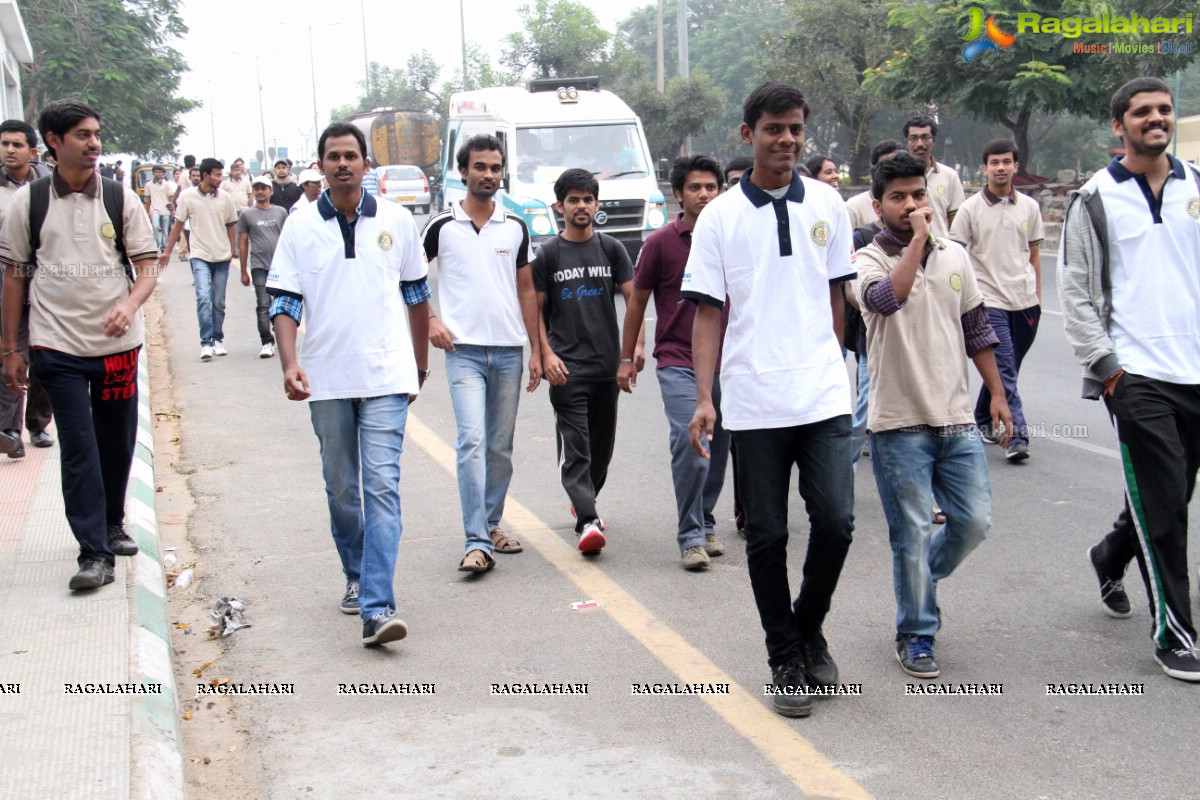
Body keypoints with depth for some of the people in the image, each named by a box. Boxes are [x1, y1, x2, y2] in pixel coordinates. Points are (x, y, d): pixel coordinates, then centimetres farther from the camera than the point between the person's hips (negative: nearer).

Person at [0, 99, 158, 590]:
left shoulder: (121, 198, 2)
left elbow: (147, 268, 1)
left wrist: (129, 306, -21)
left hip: (117, 343, 2)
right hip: (58, 345, -2)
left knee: (117, 442, 11)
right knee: (78, 447, -6)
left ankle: (112, 525, 32)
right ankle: (95, 552, -3)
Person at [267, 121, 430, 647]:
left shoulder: (396, 222, 4)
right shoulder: (300, 227, 3)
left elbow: (416, 294, 14)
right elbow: (283, 301, 1)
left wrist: (420, 366, 15)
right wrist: (289, 363, -14)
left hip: (386, 376, -1)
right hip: (327, 380, 2)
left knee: (382, 486, -11)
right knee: (341, 488, 13)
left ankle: (377, 608, -16)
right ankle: (356, 578, 34)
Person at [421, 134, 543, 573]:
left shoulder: (515, 227, 8)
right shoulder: (442, 225, 0)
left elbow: (526, 289, 13)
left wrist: (536, 349, 9)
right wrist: (430, 319, -5)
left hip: (509, 351, 4)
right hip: (464, 350, -3)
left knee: (501, 447, 10)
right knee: (472, 442, -14)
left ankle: (492, 523, 26)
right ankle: (477, 543, -15)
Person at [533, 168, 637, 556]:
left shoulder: (611, 249, 8)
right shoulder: (548, 254, 4)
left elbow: (632, 298, 7)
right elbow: (536, 309, 5)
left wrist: (636, 345, -6)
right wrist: (546, 355, -7)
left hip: (607, 364, 3)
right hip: (567, 367, -3)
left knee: (602, 443, 11)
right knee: (574, 446, -11)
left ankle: (584, 502, 32)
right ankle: (587, 521, -17)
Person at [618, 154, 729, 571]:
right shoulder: (660, 243, -3)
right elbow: (637, 300, 6)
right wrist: (626, 358, 6)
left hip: (725, 362, 4)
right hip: (678, 363, -3)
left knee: (718, 449, 10)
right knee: (690, 444, -15)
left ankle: (705, 525, 29)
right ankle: (690, 537, -5)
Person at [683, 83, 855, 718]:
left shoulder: (827, 205, 8)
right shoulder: (720, 217, 1)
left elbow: (834, 296, 16)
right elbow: (708, 312, 0)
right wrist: (703, 398, -7)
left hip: (824, 397, 2)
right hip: (753, 402, -1)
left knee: (836, 521, -6)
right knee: (766, 536, 5)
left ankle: (809, 629, 21)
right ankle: (785, 660, 20)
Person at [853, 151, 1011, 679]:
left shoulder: (954, 256, 10)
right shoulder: (869, 260, -6)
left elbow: (977, 329, 17)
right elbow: (886, 298, -30)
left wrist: (996, 393, 14)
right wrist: (918, 239, -22)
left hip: (956, 418, 5)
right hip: (899, 423, -5)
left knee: (974, 521, 6)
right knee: (913, 533, 1)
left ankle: (921, 581, 34)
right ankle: (915, 635, 17)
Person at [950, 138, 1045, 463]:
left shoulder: (1029, 206, 8)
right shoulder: (971, 209, -2)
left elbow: (1034, 254, 15)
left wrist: (1037, 294, 13)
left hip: (1025, 301, 4)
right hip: (990, 301, -4)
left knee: (1003, 369, 13)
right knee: (1005, 370, -10)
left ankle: (983, 419, 31)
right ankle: (1016, 436, -11)